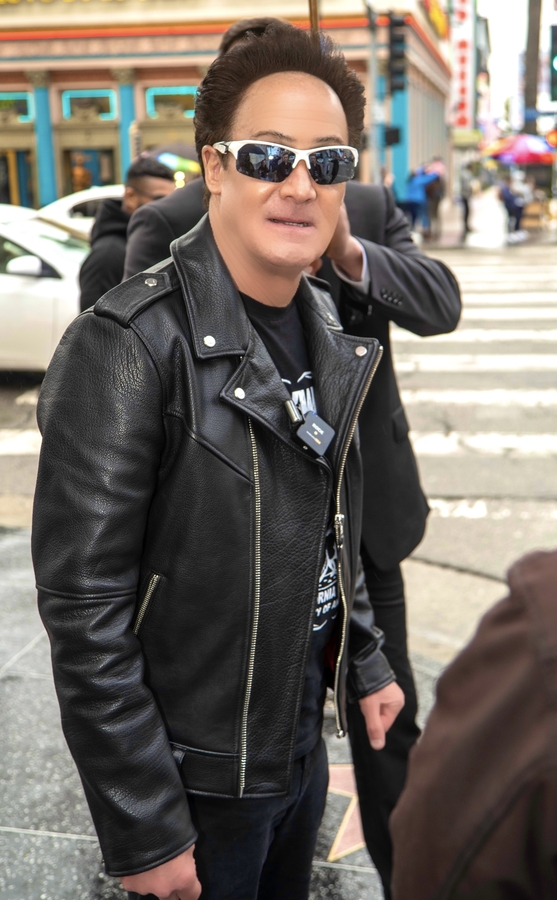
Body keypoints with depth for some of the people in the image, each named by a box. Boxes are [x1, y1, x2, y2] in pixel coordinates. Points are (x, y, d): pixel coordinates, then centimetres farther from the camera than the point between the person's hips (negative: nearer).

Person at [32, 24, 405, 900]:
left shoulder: (324, 327, 1)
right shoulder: (129, 346, -24)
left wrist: (363, 661, 14)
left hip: (302, 745, 7)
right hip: (198, 779, -7)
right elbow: (85, 607, -23)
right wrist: (144, 829, -20)